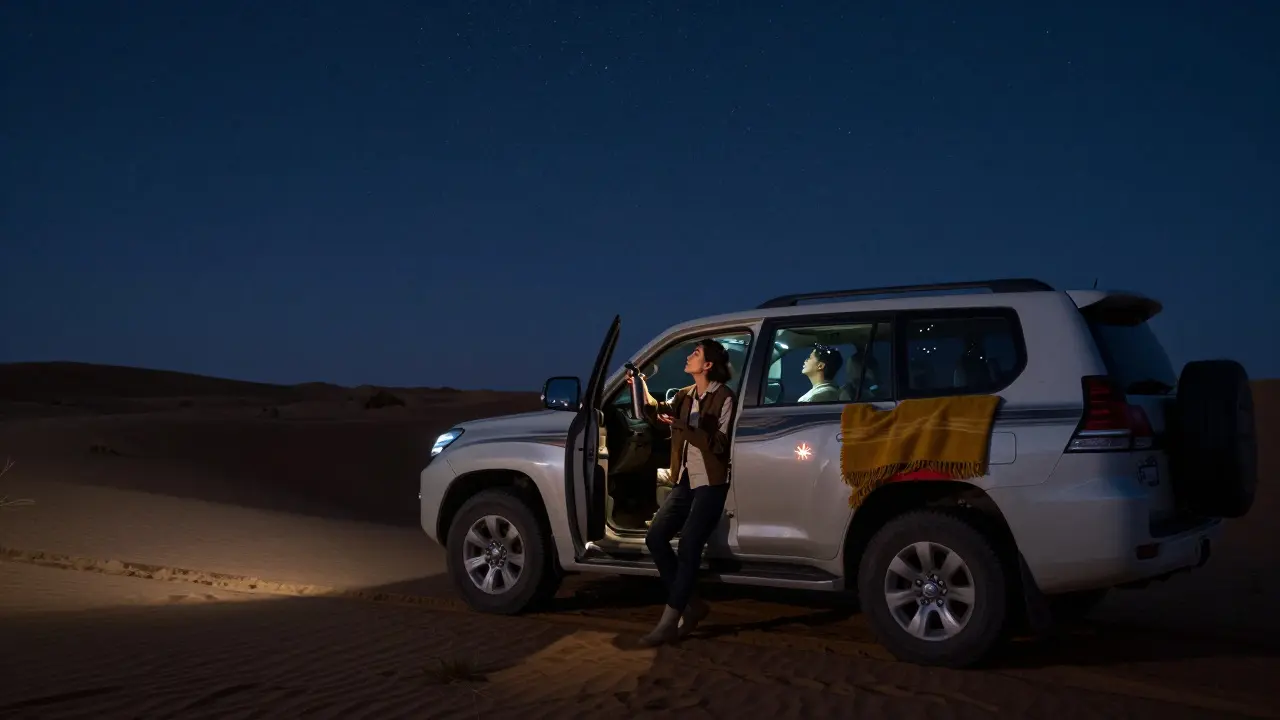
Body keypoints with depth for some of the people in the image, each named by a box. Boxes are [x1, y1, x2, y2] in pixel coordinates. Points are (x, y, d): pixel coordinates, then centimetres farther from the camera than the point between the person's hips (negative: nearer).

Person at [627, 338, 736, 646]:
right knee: (655, 537, 0)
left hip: (710, 484, -8)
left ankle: (669, 623, -7)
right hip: (686, 482, 8)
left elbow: (719, 444, -15)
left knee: (688, 549, -11)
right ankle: (691, 606, 11)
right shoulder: (685, 396, 14)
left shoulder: (724, 397, -9)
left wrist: (682, 426, -21)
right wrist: (640, 387, -14)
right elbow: (656, 411, 1)